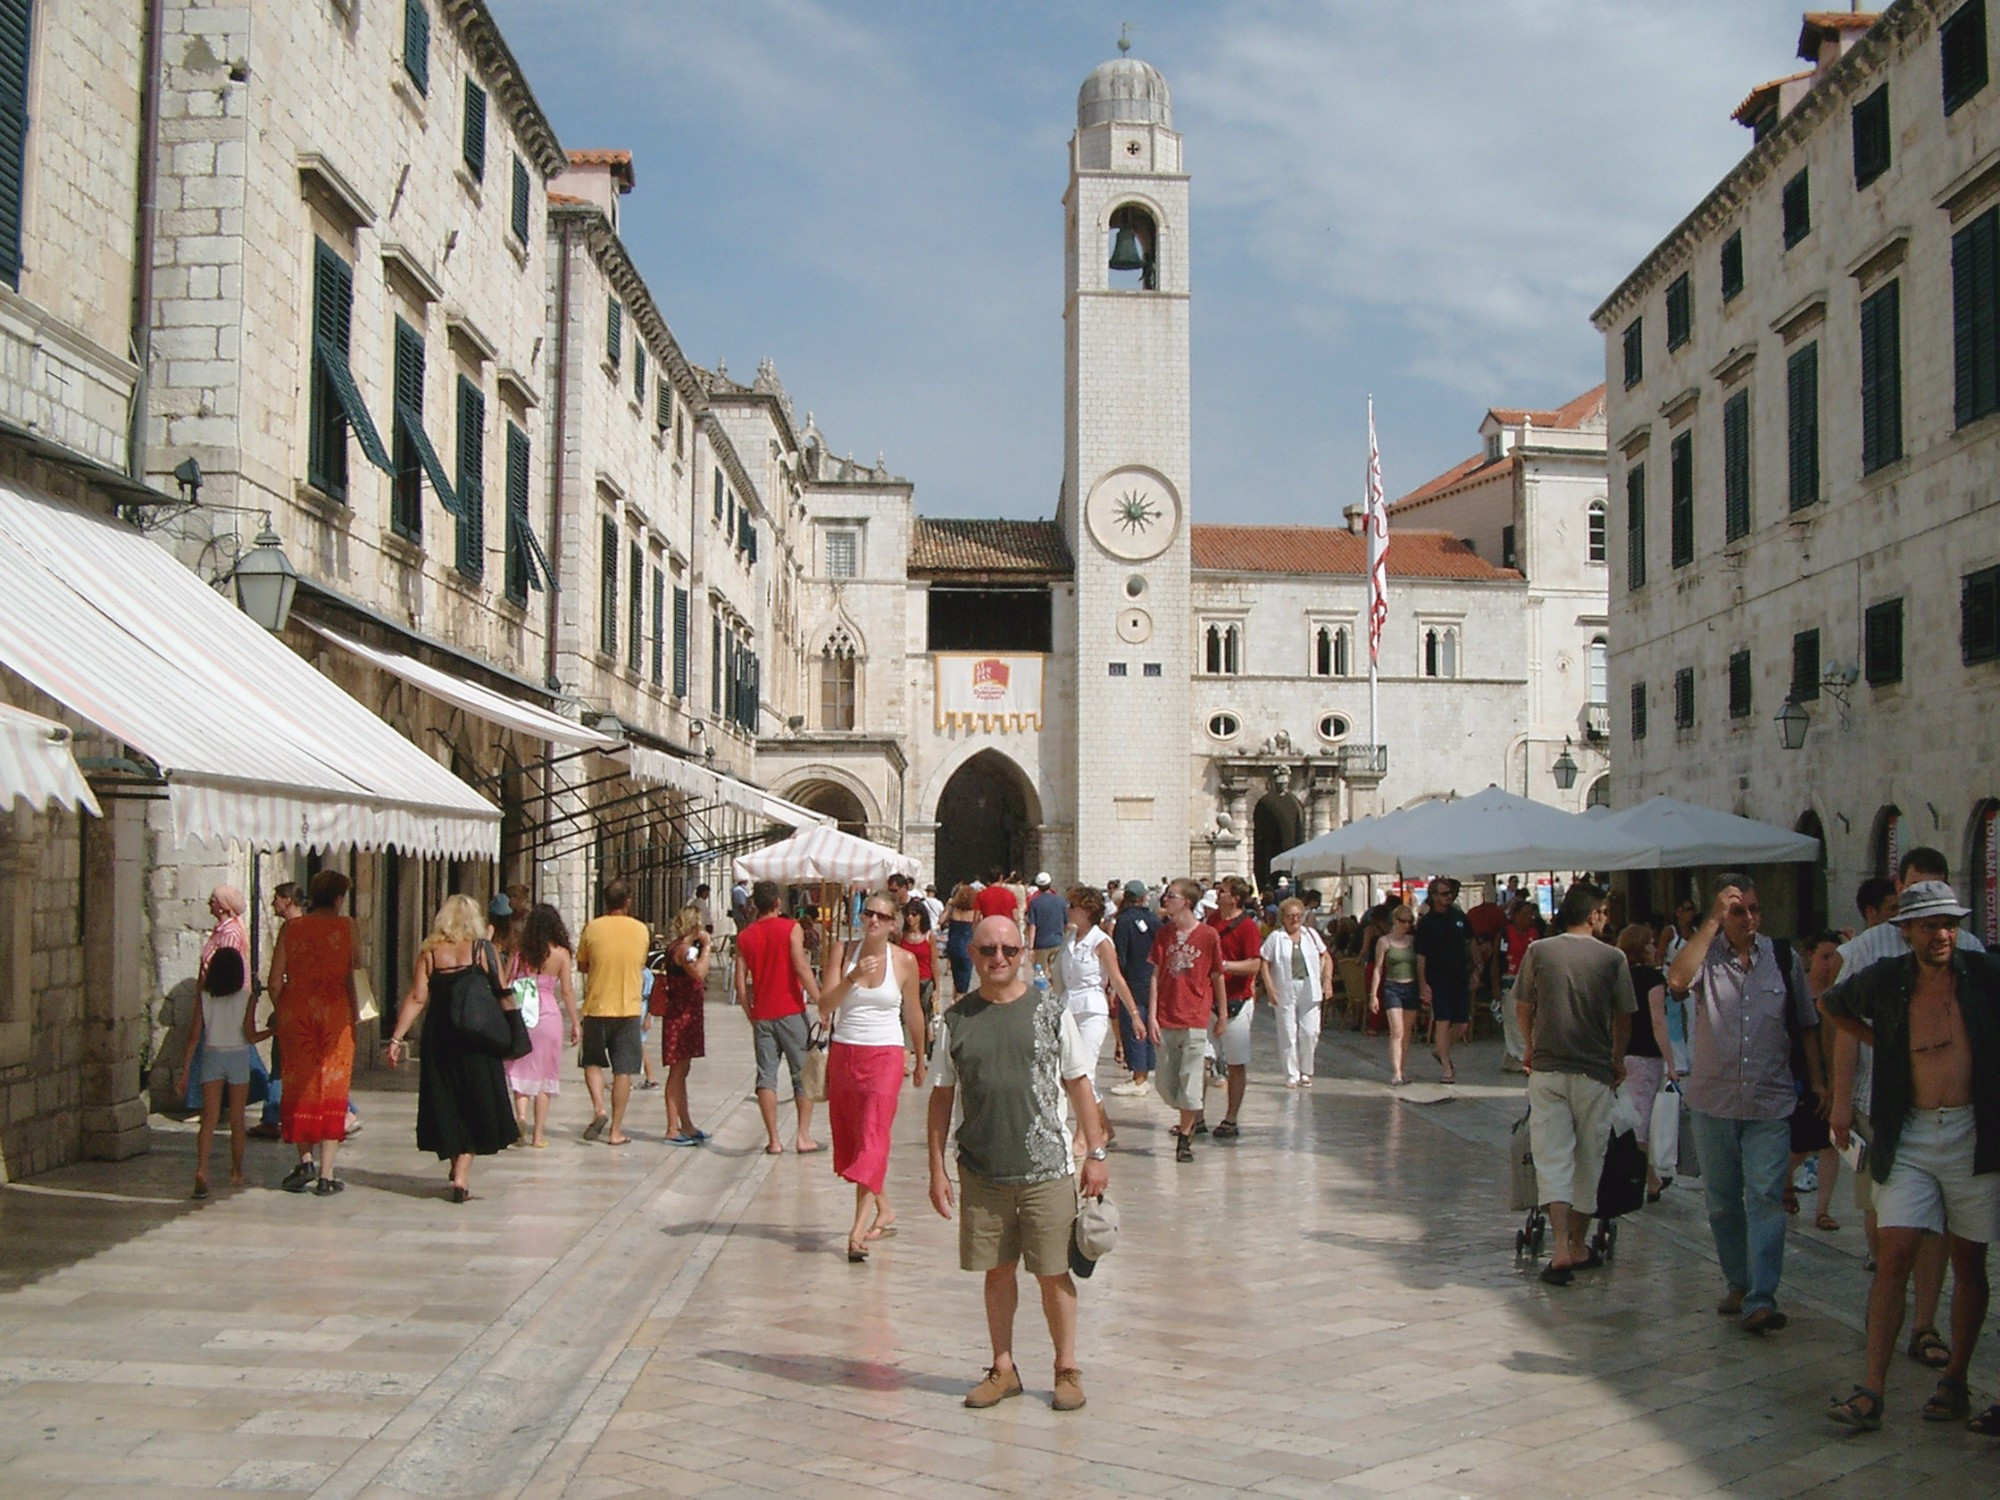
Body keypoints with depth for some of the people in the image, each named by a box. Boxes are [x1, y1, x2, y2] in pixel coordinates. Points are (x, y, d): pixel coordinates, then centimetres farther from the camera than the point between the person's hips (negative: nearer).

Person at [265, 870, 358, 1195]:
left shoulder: (290, 928, 2)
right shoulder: (346, 927, -3)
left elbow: (275, 980, -1)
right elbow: (350, 978, -8)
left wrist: (279, 1012, 14)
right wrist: (355, 1014, 2)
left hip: (295, 1013, 2)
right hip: (335, 1014, -2)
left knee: (299, 1088, 14)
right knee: (332, 1090, 4)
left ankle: (305, 1161, 4)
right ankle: (326, 1174, 2)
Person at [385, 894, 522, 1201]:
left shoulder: (429, 953, 1)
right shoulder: (483, 950, -2)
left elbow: (416, 999, -4)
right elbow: (503, 995, -3)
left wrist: (396, 1038, -2)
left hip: (438, 1038, 2)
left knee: (444, 1103, 14)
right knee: (475, 1105, 6)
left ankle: (457, 1170, 23)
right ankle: (461, 1175, -4)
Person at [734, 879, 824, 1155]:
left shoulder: (744, 937, 7)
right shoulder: (791, 929, -4)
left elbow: (741, 982, 6)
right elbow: (802, 969, -14)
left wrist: (751, 1016, 16)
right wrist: (821, 1003, -12)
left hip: (762, 1015, 3)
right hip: (791, 1012, -3)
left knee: (766, 1076, 5)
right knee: (804, 1074, 5)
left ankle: (773, 1140, 3)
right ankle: (804, 1136, 2)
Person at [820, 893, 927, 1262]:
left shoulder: (904, 961, -2)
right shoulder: (843, 951, -1)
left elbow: (913, 1013, 11)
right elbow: (825, 1007, -7)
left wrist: (919, 1060, 20)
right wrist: (851, 978, -22)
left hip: (885, 1055, -3)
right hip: (843, 1054, 3)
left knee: (872, 1138, -11)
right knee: (849, 1136, 10)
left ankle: (859, 1228, -13)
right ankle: (883, 1209, 28)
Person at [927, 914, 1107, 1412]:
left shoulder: (1049, 1010, -1)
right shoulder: (958, 1019, 2)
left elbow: (1077, 1083, 4)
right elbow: (942, 1095, 6)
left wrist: (1095, 1152, 1)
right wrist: (937, 1168, 3)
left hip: (1046, 1169, -2)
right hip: (982, 1171, 2)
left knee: (1053, 1273, 5)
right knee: (997, 1270, 11)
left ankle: (1067, 1369, 20)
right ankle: (1003, 1368, 25)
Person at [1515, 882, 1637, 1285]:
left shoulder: (1537, 952, -1)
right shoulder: (1612, 959, -5)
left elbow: (1523, 1007, 6)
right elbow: (1623, 1018, 0)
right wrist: (1618, 1061, 18)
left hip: (1546, 1069, 1)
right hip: (1593, 1071, -1)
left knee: (1552, 1160, 1)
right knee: (1588, 1161, 13)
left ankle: (1561, 1249, -13)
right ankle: (1578, 1248, 22)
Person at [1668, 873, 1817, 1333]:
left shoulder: (1783, 958, 3)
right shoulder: (1706, 954, -3)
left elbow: (1806, 1025, 13)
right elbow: (1678, 980, -27)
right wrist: (1713, 921, -23)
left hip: (1770, 1103, -1)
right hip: (1712, 1101, 1)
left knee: (1766, 1198, -10)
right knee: (1722, 1201, 11)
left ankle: (1761, 1300, -13)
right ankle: (1738, 1284, 27)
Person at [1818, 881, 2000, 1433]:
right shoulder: (1885, 982, 2)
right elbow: (1830, 1004, 21)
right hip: (1909, 1138, 1)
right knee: (1894, 1258, -5)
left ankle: (1955, 1381, 22)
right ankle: (1871, 1392, -6)